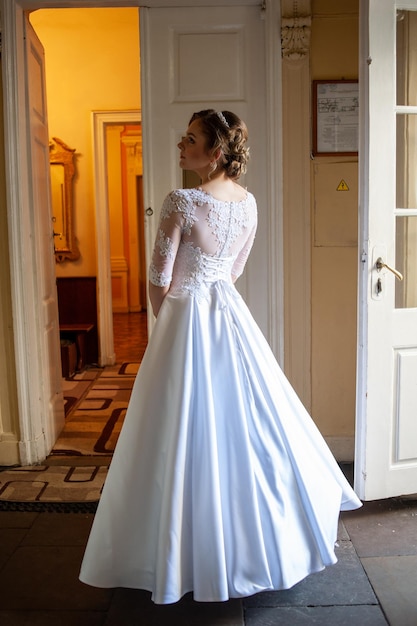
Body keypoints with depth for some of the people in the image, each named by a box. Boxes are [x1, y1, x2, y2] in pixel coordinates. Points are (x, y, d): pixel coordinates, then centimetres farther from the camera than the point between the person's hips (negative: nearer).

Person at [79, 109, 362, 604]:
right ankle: (261, 535, 38)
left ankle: (195, 554, 20)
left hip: (187, 319, -7)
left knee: (189, 438, 5)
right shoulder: (248, 202, 3)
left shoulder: (181, 203, -18)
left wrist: (167, 320, 5)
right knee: (250, 422, 19)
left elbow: (159, 281, -13)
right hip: (231, 317, 7)